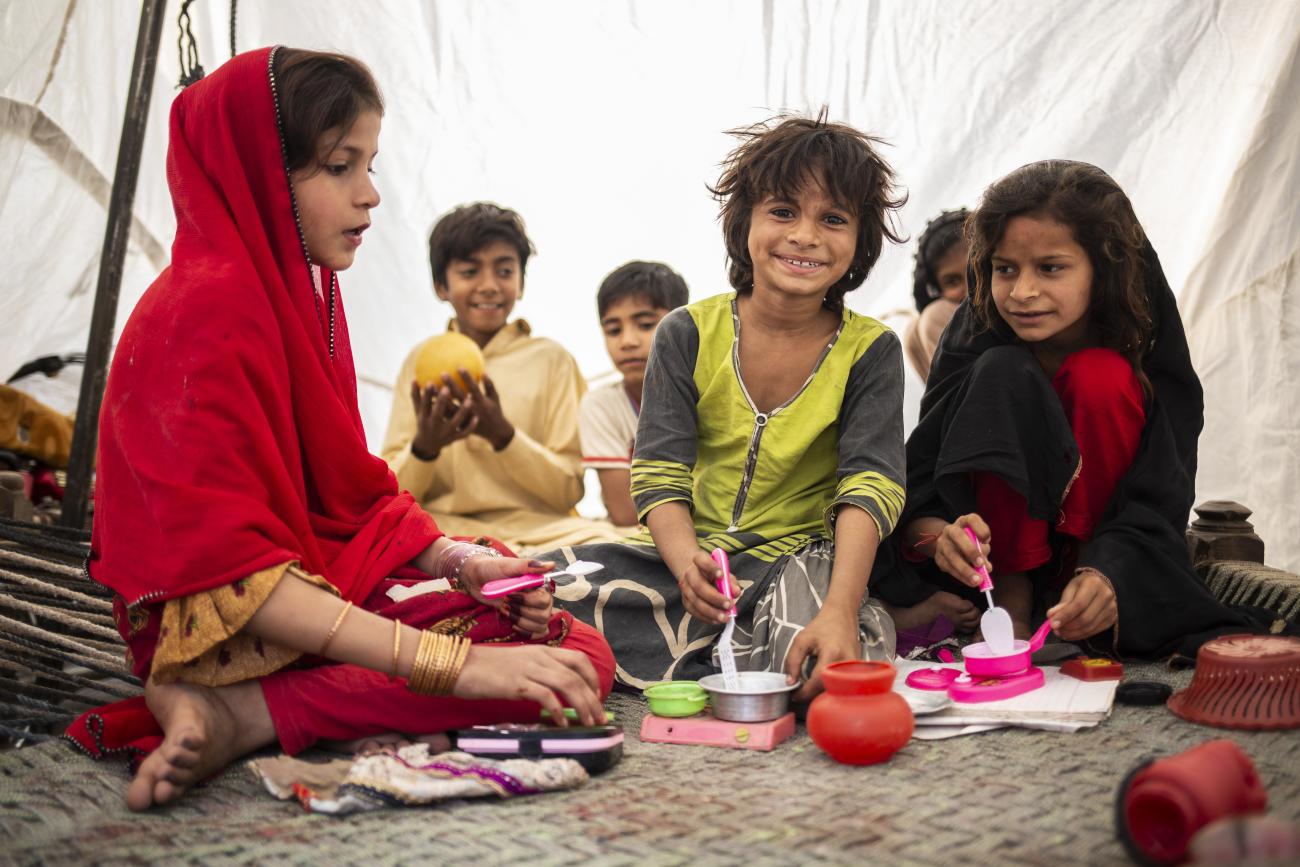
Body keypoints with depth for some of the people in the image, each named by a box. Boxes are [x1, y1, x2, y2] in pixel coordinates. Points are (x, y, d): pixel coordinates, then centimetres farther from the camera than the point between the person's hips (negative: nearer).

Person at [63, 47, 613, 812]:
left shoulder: (299, 291, 11)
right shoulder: (205, 313, -19)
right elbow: (226, 566, -27)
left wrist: (457, 561, -5)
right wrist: (453, 663, -32)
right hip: (235, 637, -9)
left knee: (578, 651, -3)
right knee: (579, 662, -19)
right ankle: (233, 715, -20)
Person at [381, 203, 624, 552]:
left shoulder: (550, 358, 8)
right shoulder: (422, 360, 13)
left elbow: (569, 491, 3)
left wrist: (502, 434, -13)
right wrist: (425, 446, -14)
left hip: (536, 526, -1)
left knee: (600, 538, -36)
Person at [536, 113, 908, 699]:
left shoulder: (870, 351, -3)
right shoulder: (688, 334, 0)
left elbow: (870, 487, -15)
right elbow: (660, 476, -7)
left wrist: (840, 611, -34)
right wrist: (688, 565, -31)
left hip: (800, 558, -1)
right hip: (692, 554, 2)